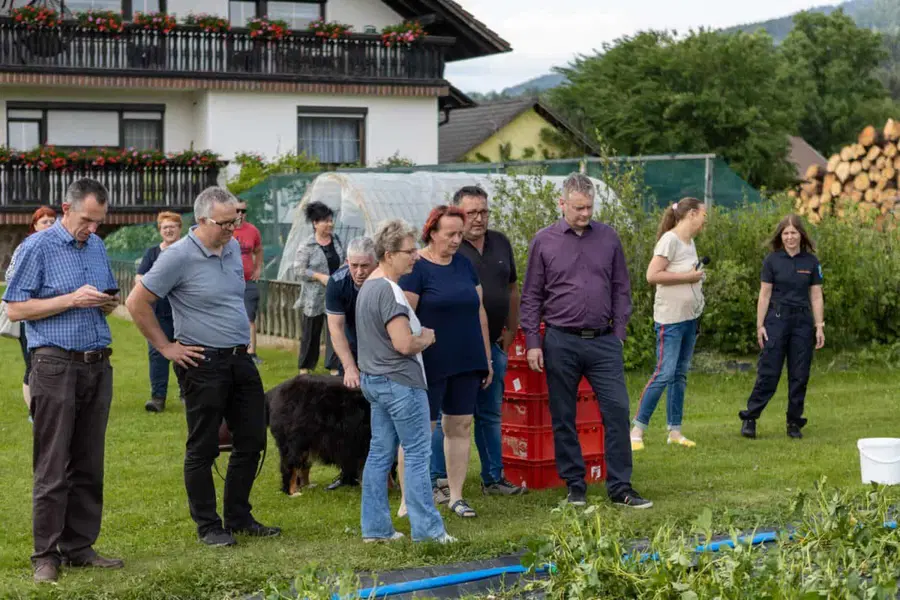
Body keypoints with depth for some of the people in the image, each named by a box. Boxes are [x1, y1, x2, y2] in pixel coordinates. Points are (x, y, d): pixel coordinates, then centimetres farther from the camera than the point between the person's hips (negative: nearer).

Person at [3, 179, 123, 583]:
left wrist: (108, 303, 1)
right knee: (53, 468, -4)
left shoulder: (97, 246, 14)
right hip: (56, 365, -6)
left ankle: (79, 546, 15)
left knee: (89, 466, 8)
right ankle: (46, 555, 3)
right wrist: (72, 299, -15)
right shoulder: (37, 247, -5)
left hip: (98, 365, 6)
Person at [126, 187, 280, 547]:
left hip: (240, 358, 8)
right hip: (203, 363, -8)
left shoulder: (233, 248, 9)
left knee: (251, 441, 11)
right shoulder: (179, 256, -14)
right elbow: (137, 303, -12)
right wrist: (166, 348, -9)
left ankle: (239, 518, 23)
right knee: (203, 447, 2)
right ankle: (208, 526, 12)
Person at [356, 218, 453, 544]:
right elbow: (405, 344, -24)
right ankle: (427, 528, 1)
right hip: (400, 382, -10)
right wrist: (427, 337, -6)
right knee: (417, 454, -3)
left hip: (374, 380, 10)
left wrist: (418, 335, 16)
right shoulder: (389, 291, -20)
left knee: (379, 453, 11)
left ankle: (375, 526, 15)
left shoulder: (368, 287, 13)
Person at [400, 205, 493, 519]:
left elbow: (480, 312, 17)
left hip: (466, 364, 6)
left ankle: (456, 495, 16)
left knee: (460, 426, 8)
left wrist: (486, 358, 15)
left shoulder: (465, 264, 12)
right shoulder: (416, 267, -8)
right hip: (431, 364, -6)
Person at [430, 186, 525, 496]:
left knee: (490, 415, 14)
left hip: (493, 345, 6)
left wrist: (511, 330, 15)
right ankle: (437, 481, 8)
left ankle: (493, 478, 24)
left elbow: (511, 289, 19)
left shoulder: (500, 243, 10)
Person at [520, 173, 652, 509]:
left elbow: (621, 289, 12)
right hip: (561, 342, -1)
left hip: (603, 342, 1)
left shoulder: (609, 238, 7)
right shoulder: (544, 241, 1)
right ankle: (574, 486, 16)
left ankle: (620, 488, 3)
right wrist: (533, 342, -3)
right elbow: (531, 296, 3)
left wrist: (619, 332, 4)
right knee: (563, 418, 5)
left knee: (617, 411, -4)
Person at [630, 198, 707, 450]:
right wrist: (688, 277, -18)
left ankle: (675, 431, 16)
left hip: (690, 318, 9)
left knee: (680, 375, 11)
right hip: (670, 319, -9)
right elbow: (652, 275, -22)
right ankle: (637, 430, -3)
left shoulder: (690, 242, 13)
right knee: (664, 374, -10)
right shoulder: (670, 240, -14)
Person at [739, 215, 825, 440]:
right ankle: (749, 419, 2)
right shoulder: (772, 260, -1)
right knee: (768, 373, -5)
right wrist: (760, 325, -5)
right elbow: (765, 295, -1)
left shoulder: (811, 261, 4)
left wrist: (819, 327, 1)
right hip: (777, 319, -2)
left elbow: (816, 297, 6)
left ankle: (794, 423, 14)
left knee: (799, 375, 5)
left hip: (803, 322, 2)